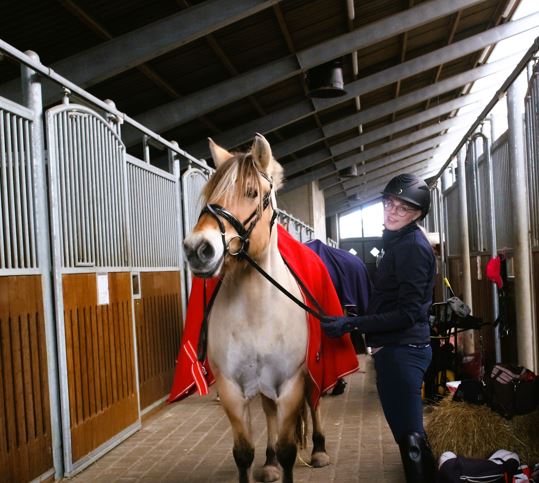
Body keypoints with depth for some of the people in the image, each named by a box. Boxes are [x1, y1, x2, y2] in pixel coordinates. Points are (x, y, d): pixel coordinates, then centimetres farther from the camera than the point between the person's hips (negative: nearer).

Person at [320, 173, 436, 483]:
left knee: (409, 435, -4)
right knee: (411, 432, 19)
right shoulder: (400, 243, 15)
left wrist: (352, 324, -25)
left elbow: (408, 313, -22)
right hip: (400, 348, 10)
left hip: (401, 350, -10)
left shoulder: (412, 246, -15)